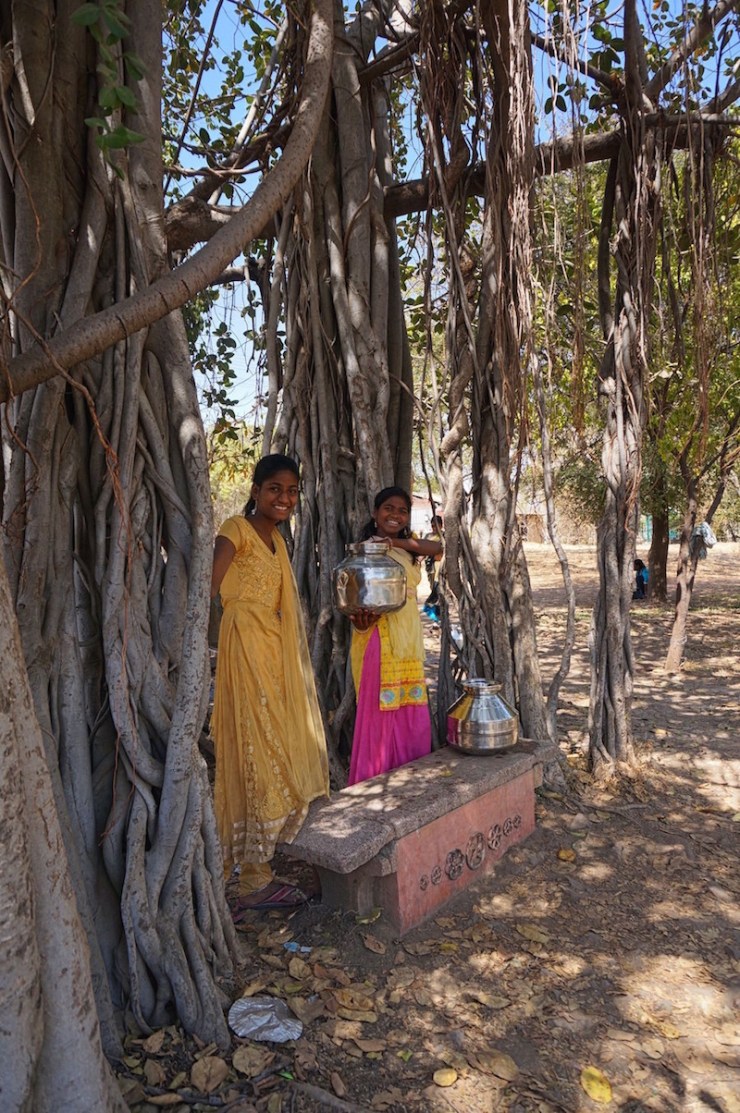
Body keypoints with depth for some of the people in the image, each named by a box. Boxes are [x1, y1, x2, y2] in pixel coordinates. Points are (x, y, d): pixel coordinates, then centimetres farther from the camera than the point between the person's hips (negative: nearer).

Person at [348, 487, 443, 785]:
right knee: (380, 710, -3)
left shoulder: (406, 550, 15)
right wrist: (361, 618, -31)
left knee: (411, 713, 10)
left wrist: (397, 541, -13)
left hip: (409, 637, 7)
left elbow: (437, 547, -2)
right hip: (380, 638, -7)